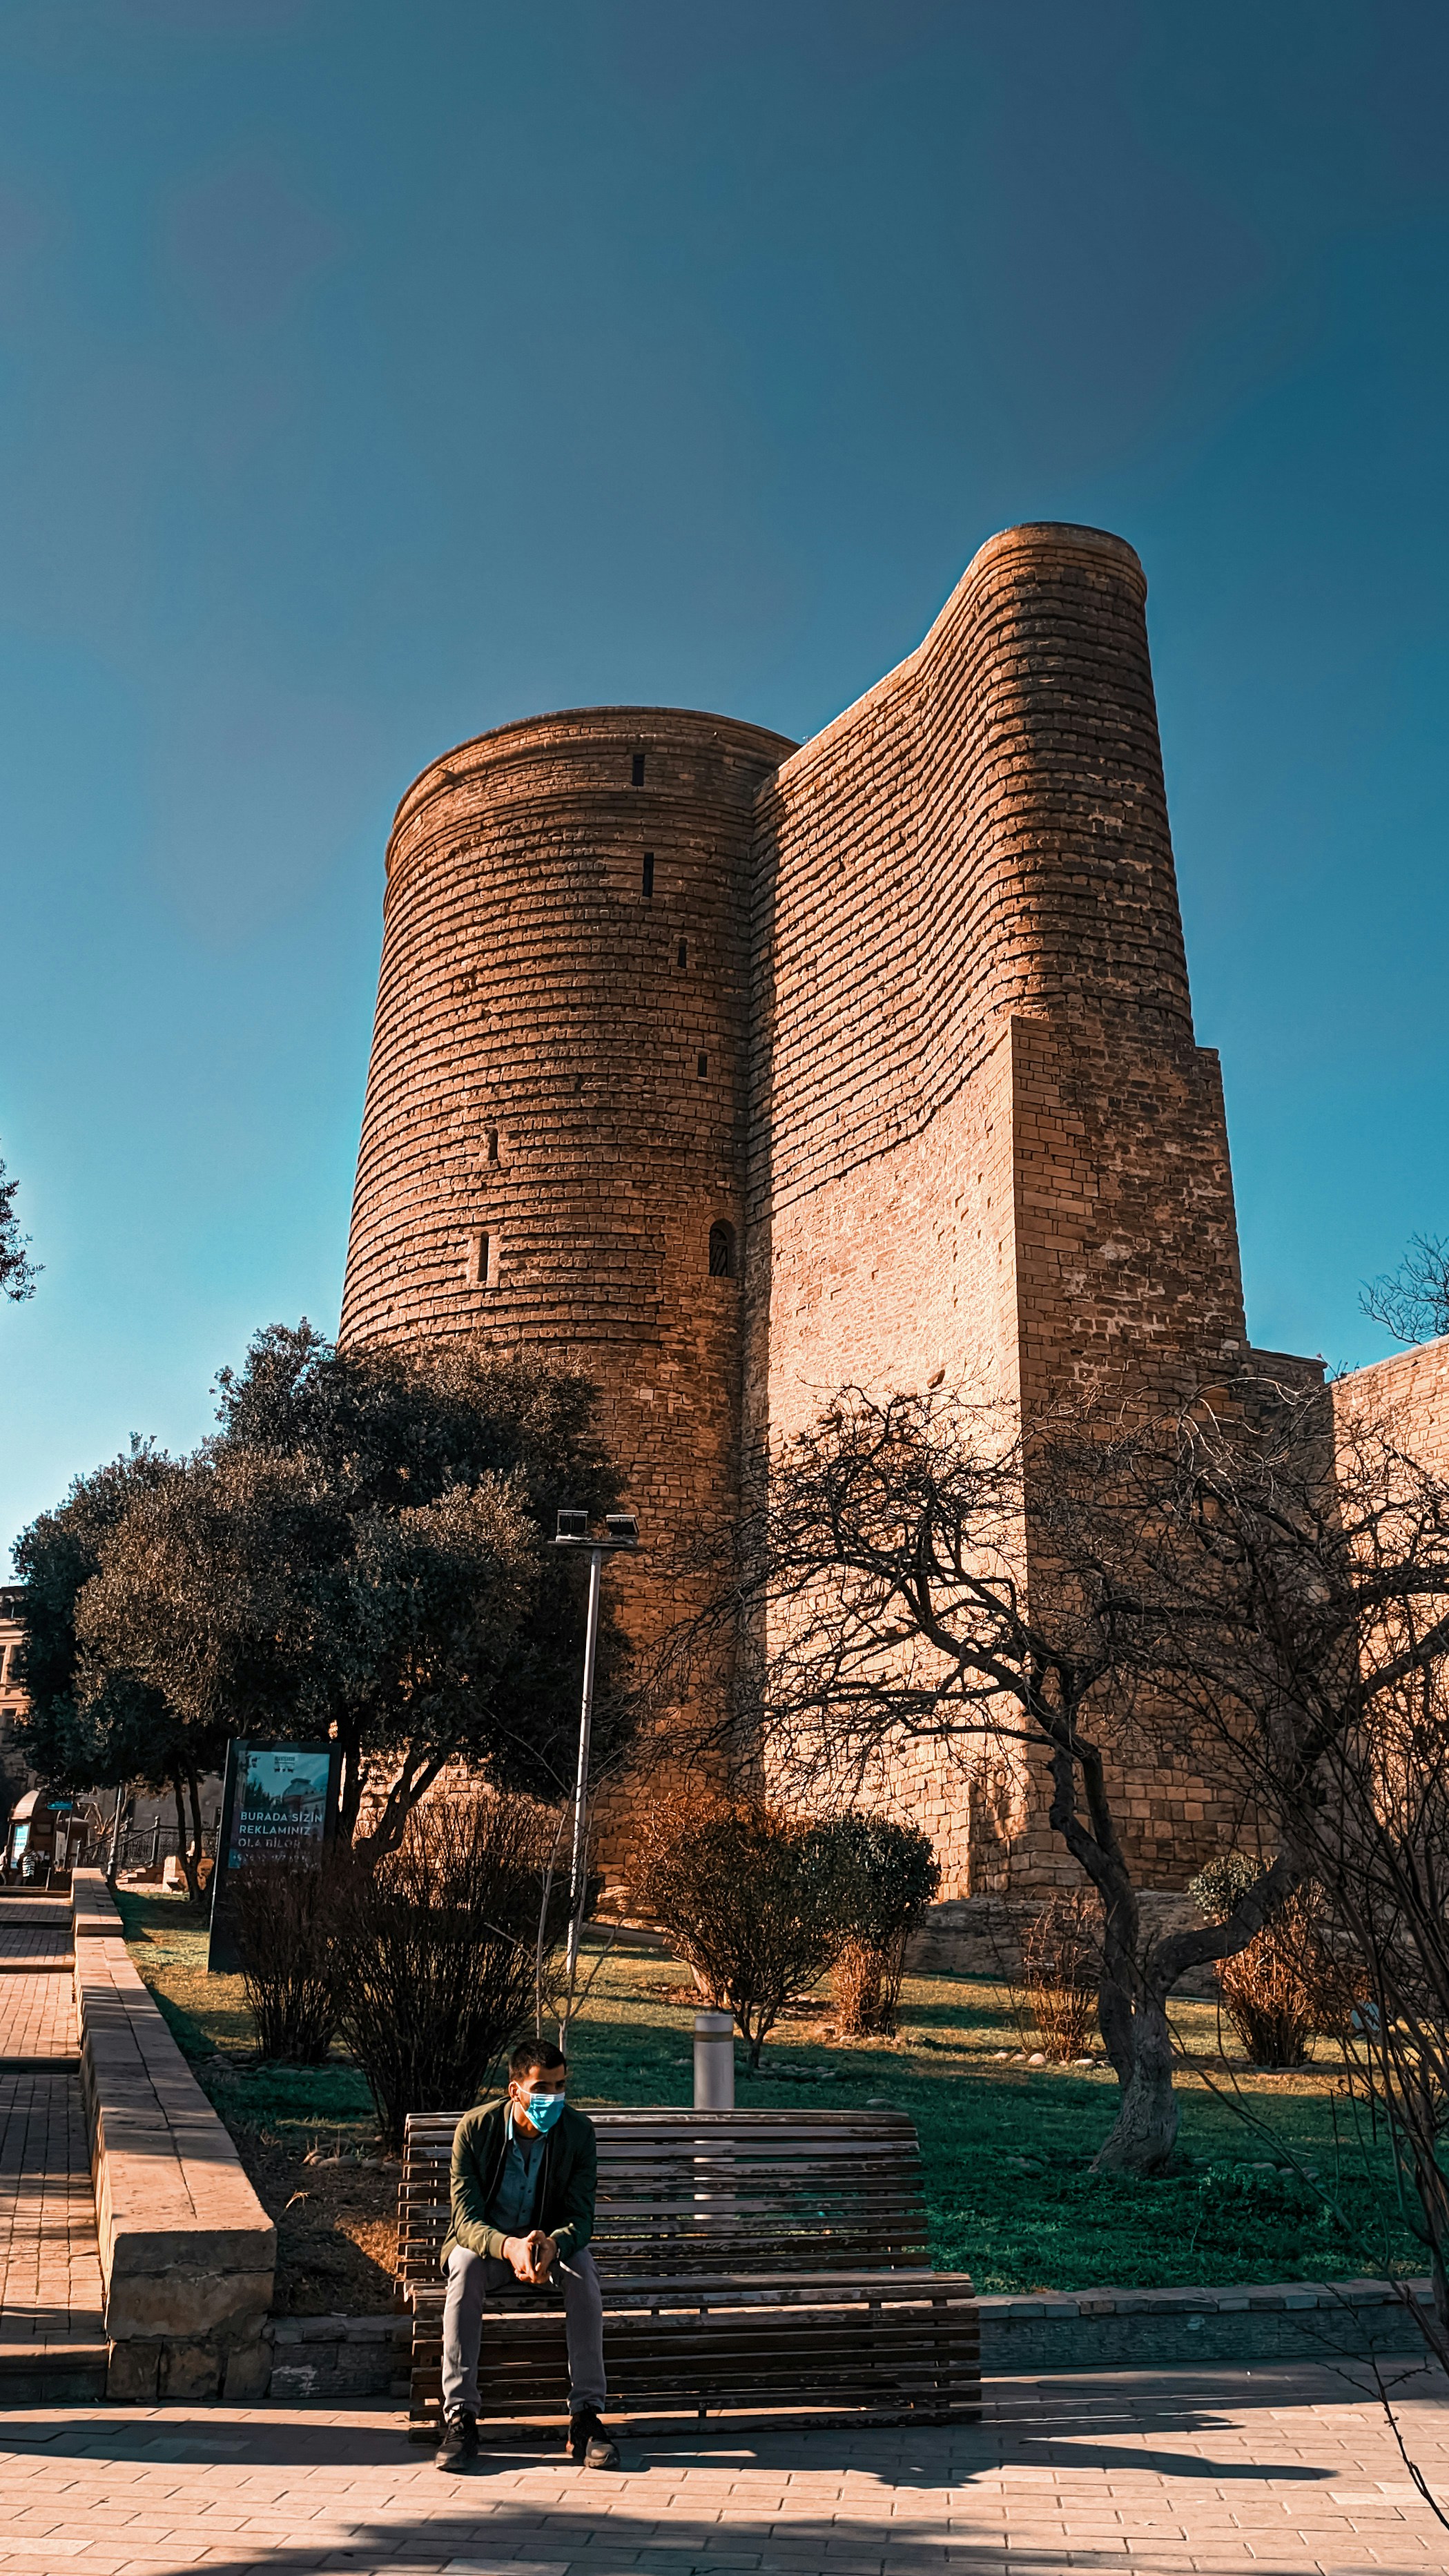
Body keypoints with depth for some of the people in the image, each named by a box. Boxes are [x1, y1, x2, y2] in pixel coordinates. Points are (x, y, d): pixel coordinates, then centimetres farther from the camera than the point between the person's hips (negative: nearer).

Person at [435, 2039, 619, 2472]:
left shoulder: (578, 2131, -13)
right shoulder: (475, 2127, -17)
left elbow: (580, 2217, -14)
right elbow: (466, 2218, -20)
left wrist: (552, 2245, -39)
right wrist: (510, 2246, -42)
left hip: (551, 2244, 1)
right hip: (487, 2242, -1)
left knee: (582, 2266, -31)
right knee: (465, 2266, -34)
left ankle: (586, 2415, -26)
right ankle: (460, 2415, -29)